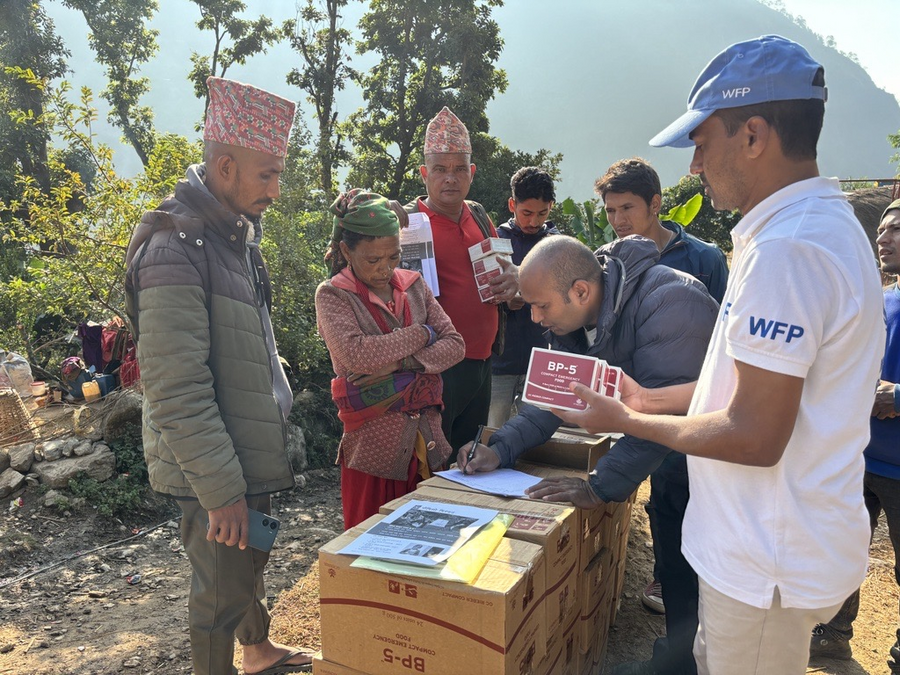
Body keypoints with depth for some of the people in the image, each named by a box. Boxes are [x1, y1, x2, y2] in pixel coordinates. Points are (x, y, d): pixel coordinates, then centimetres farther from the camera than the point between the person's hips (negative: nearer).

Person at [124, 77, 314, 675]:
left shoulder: (238, 233, 8)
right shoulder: (176, 250, -22)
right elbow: (177, 393, -25)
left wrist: (281, 419, 17)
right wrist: (221, 491, -22)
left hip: (255, 447, 9)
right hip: (214, 469, -9)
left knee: (253, 563, 26)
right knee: (222, 591, 7)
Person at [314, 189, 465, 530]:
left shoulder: (413, 285, 9)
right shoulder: (332, 294, -4)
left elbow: (455, 345, 1)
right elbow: (356, 354, -21)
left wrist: (399, 364, -14)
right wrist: (423, 334, -10)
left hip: (428, 446, 4)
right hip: (373, 450, -4)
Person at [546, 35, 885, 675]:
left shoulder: (787, 249, -26)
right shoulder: (826, 224, 9)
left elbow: (754, 437, -26)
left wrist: (627, 422, -12)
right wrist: (651, 398, 13)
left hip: (771, 566, -10)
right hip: (770, 544, 10)